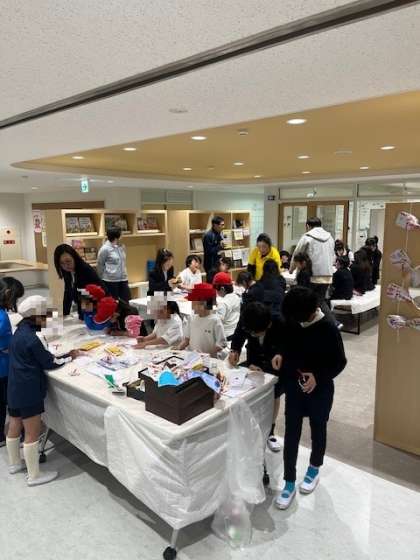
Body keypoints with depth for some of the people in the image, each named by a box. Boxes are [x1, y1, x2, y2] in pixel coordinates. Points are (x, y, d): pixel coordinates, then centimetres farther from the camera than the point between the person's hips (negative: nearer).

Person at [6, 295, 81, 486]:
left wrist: (63, 355, 5)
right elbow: (49, 363, -15)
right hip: (28, 392, -10)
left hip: (15, 388, 10)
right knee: (32, 433, 2)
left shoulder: (20, 331, 7)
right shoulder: (30, 338, -22)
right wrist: (70, 357, -1)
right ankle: (34, 475, 13)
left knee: (14, 427, 22)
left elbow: (39, 357, 11)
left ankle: (14, 463, 41)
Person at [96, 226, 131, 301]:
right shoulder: (105, 249, -10)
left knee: (127, 301, 6)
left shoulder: (122, 247, 6)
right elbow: (100, 265, -1)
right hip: (110, 281, -5)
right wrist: (102, 280, 7)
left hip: (123, 279, 5)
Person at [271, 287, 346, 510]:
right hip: (294, 386, 4)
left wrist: (318, 377, -25)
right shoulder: (293, 322, -9)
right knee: (291, 434, 8)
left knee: (318, 430, 19)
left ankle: (314, 469, 45)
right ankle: (289, 483, 22)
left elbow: (340, 362, -13)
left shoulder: (329, 330, -22)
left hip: (320, 390, -3)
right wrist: (280, 354, -9)